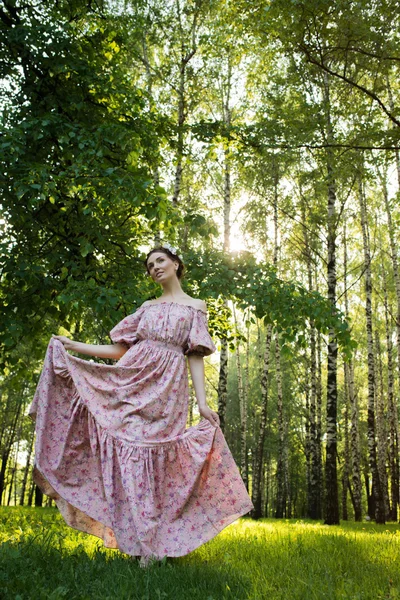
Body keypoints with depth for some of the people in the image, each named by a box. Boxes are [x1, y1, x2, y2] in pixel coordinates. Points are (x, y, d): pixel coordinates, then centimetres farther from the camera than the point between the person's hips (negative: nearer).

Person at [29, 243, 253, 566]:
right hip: (131, 380, 4)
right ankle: (136, 538, 6)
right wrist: (74, 345, 9)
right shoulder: (147, 307, 20)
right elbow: (120, 349, 15)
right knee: (125, 449, -5)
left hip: (166, 388, -4)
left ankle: (151, 545, 3)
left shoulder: (195, 306, 10)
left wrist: (203, 402, -9)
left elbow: (195, 357, 2)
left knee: (152, 458, -6)